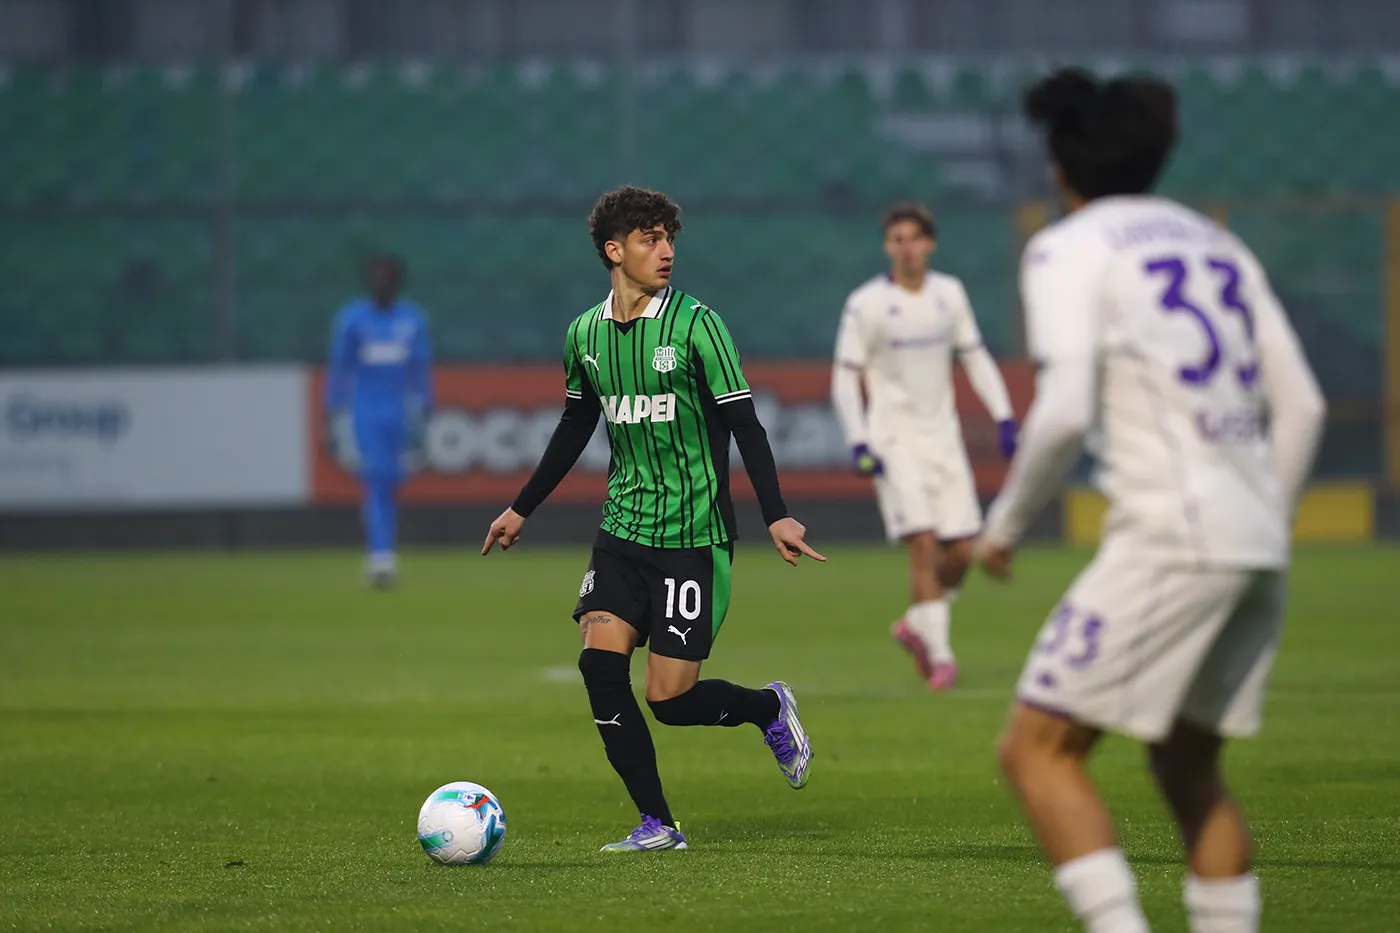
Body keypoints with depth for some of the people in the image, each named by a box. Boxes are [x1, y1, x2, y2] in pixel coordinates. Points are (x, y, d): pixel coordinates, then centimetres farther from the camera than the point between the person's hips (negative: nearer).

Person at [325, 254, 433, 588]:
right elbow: (339, 369, 3)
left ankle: (383, 558, 19)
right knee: (376, 484, -13)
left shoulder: (413, 319, 6)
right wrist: (335, 419, 0)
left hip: (400, 414, 3)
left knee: (390, 485, 6)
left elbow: (421, 372, 10)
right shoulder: (352, 319, -1)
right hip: (366, 413, -3)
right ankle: (381, 558, -19)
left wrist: (421, 419, 7)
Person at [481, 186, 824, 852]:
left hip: (693, 535, -5)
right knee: (600, 665, -13)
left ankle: (769, 707, 24)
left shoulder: (695, 324, -8)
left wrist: (776, 516, -17)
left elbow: (744, 424, -8)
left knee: (671, 699, -8)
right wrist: (522, 509, 26)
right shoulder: (585, 335, 6)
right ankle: (657, 824, -2)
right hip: (622, 531, 5)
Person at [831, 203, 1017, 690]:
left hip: (943, 437, 5)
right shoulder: (866, 304, -8)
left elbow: (975, 357, 14)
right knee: (923, 544, -15)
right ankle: (939, 653, -8)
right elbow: (845, 377, -6)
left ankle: (916, 624, 26)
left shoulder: (950, 294, 4)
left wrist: (1003, 417, 5)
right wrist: (858, 443, -15)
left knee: (960, 552, 2)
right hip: (894, 441, -5)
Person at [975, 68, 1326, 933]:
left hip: (1169, 537, -7)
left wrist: (1006, 522, 0)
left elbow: (1064, 413, -14)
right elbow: (1301, 406, 16)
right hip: (1257, 543, 7)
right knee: (1188, 766, 19)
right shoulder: (1218, 245, 19)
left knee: (1038, 750, -5)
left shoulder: (1070, 250, -1)